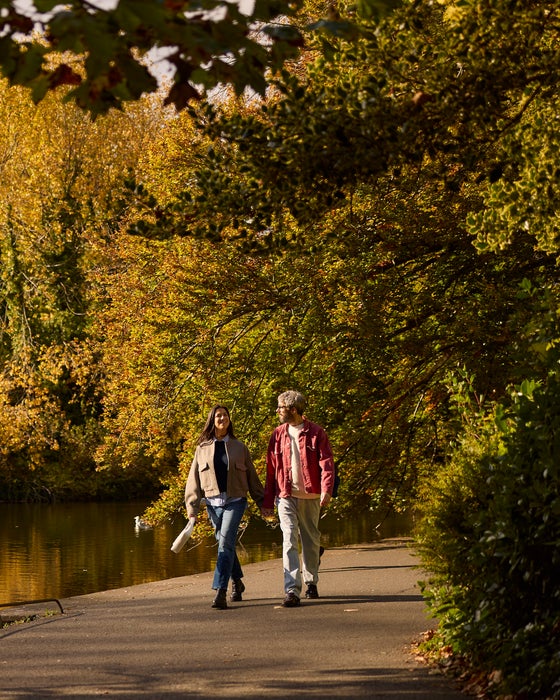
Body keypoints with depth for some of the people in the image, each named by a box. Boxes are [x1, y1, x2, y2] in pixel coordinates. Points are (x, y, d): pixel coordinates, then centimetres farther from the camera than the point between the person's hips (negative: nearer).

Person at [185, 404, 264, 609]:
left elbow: (251, 476, 11)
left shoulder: (239, 447, 7)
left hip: (235, 502, -2)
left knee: (225, 544, -17)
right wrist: (192, 508, 1)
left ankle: (220, 592, -23)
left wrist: (261, 501, 10)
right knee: (226, 545, 11)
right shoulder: (202, 448, 8)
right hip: (213, 503, 3)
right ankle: (237, 582, 32)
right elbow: (194, 479, 7)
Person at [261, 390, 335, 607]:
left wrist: (326, 490, -23)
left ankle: (311, 582, 33)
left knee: (311, 540, 12)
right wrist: (267, 502, 8)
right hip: (286, 496, 1)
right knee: (290, 540, -11)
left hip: (310, 496, -1)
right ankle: (292, 591, -18)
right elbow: (271, 469, 10)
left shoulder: (316, 433, -1)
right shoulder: (278, 435, 7)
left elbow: (326, 463, -7)